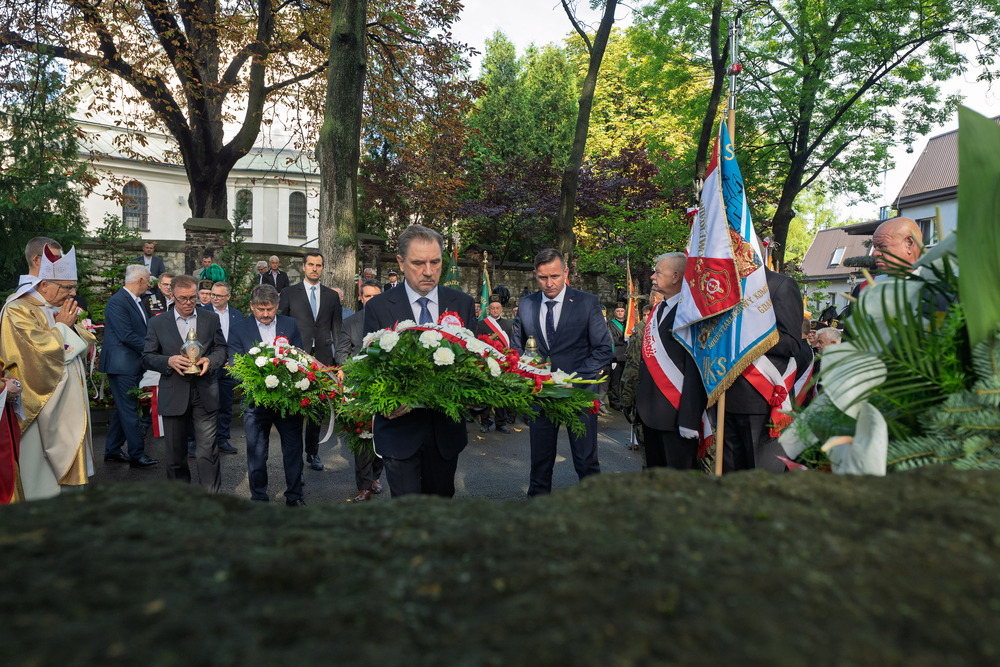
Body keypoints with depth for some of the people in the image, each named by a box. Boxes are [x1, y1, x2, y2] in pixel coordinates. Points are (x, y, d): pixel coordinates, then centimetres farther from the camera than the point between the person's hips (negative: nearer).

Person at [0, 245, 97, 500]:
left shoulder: (58, 308, 13)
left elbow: (85, 345, 14)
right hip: (42, 403, -8)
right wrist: (61, 326, -10)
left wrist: (71, 325, -3)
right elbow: (41, 351, -21)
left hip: (68, 401, 8)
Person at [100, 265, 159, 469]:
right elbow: (127, 336, -21)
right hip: (121, 365, -10)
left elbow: (144, 330, 19)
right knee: (129, 410, -4)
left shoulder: (137, 301, 15)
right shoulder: (117, 302, -15)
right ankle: (137, 454, 2)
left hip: (133, 365, 10)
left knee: (123, 408, 16)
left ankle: (112, 450, 27)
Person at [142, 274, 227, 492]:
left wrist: (210, 360, -12)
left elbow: (222, 349, 10)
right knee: (176, 451, 13)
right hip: (173, 396, 1)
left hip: (205, 394, 0)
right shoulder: (158, 323, 4)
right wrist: (169, 361, -17)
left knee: (208, 450, -4)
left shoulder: (211, 318, 7)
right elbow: (147, 358, 3)